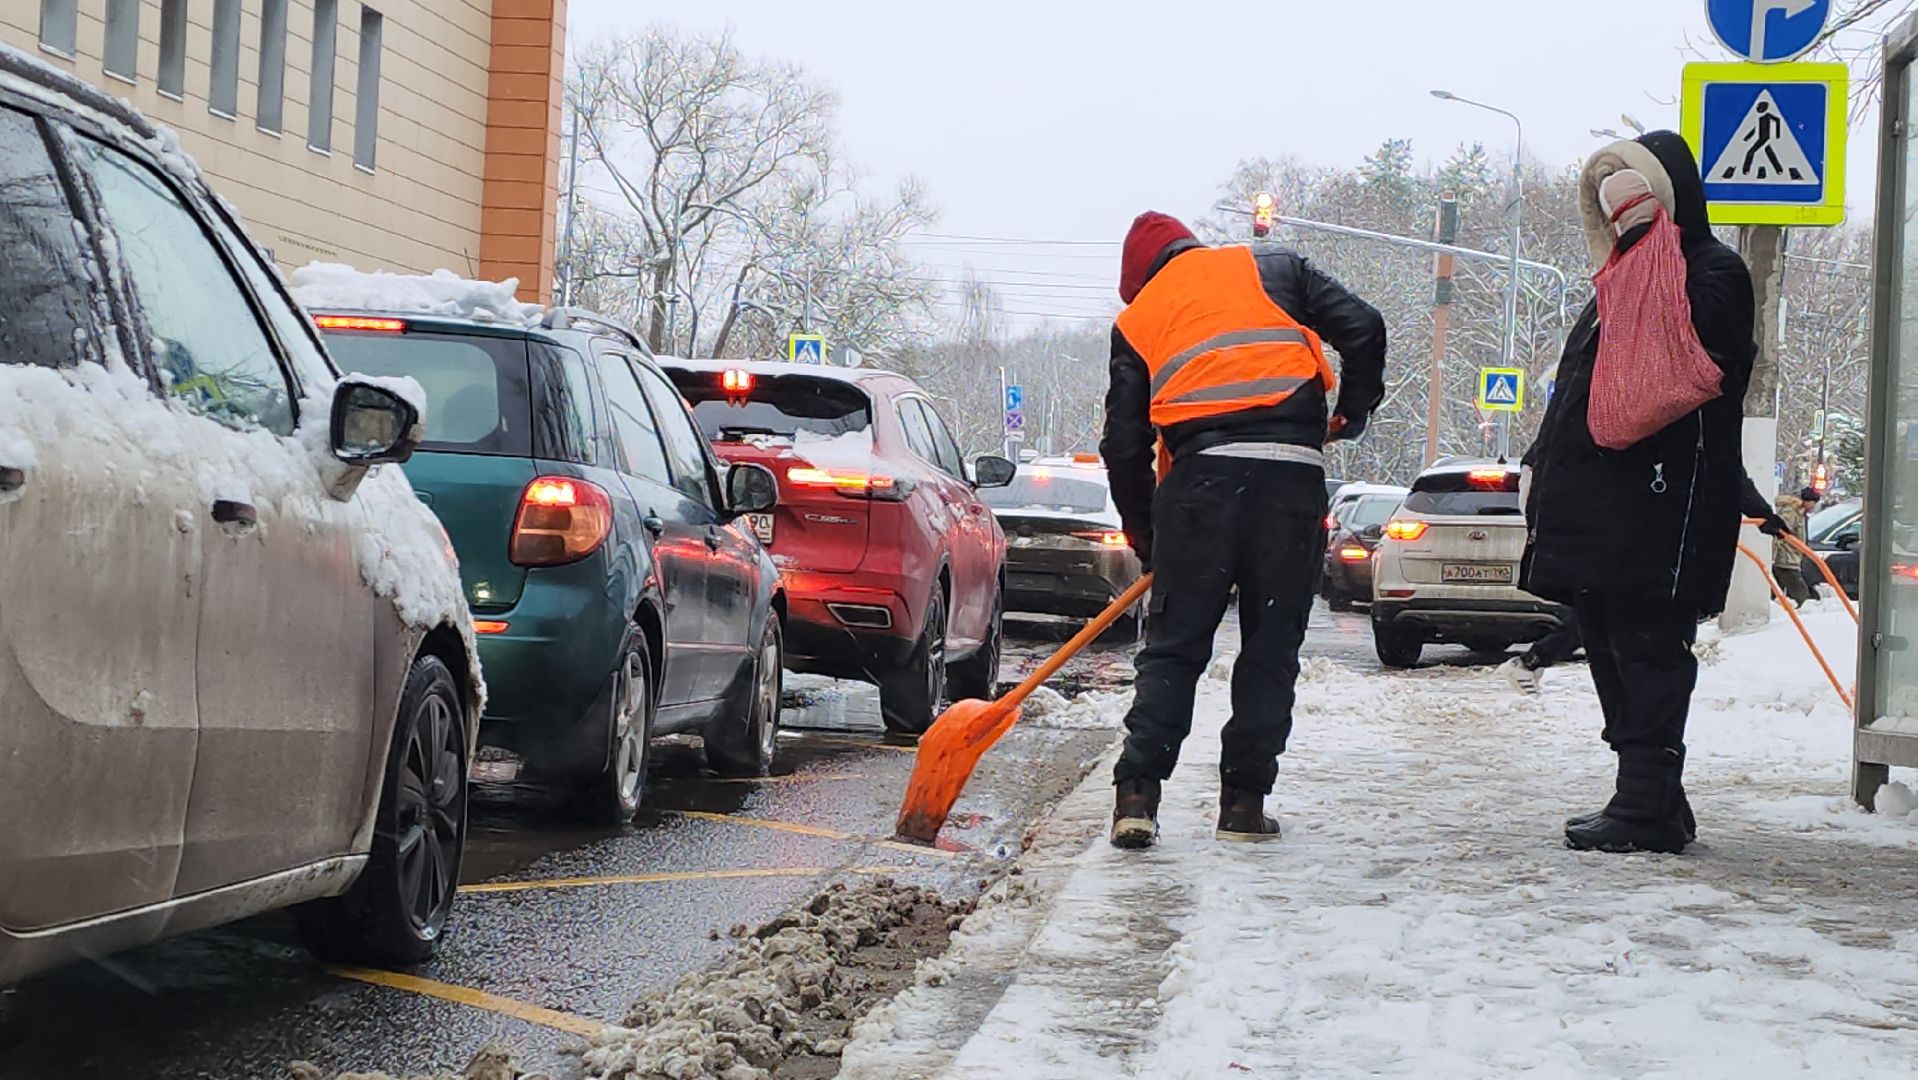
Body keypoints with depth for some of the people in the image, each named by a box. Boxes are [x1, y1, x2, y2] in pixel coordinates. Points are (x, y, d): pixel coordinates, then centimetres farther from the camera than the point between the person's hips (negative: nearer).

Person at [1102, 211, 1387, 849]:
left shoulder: (1138, 318, 19)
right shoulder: (1276, 270, 19)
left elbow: (1124, 442, 14)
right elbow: (1362, 329, 7)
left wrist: (1144, 539, 23)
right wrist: (1353, 412, 22)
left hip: (1201, 474, 0)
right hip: (1294, 471, 0)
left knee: (1173, 647, 6)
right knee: (1271, 651, 9)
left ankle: (1137, 795, -5)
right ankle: (1244, 802, 7)